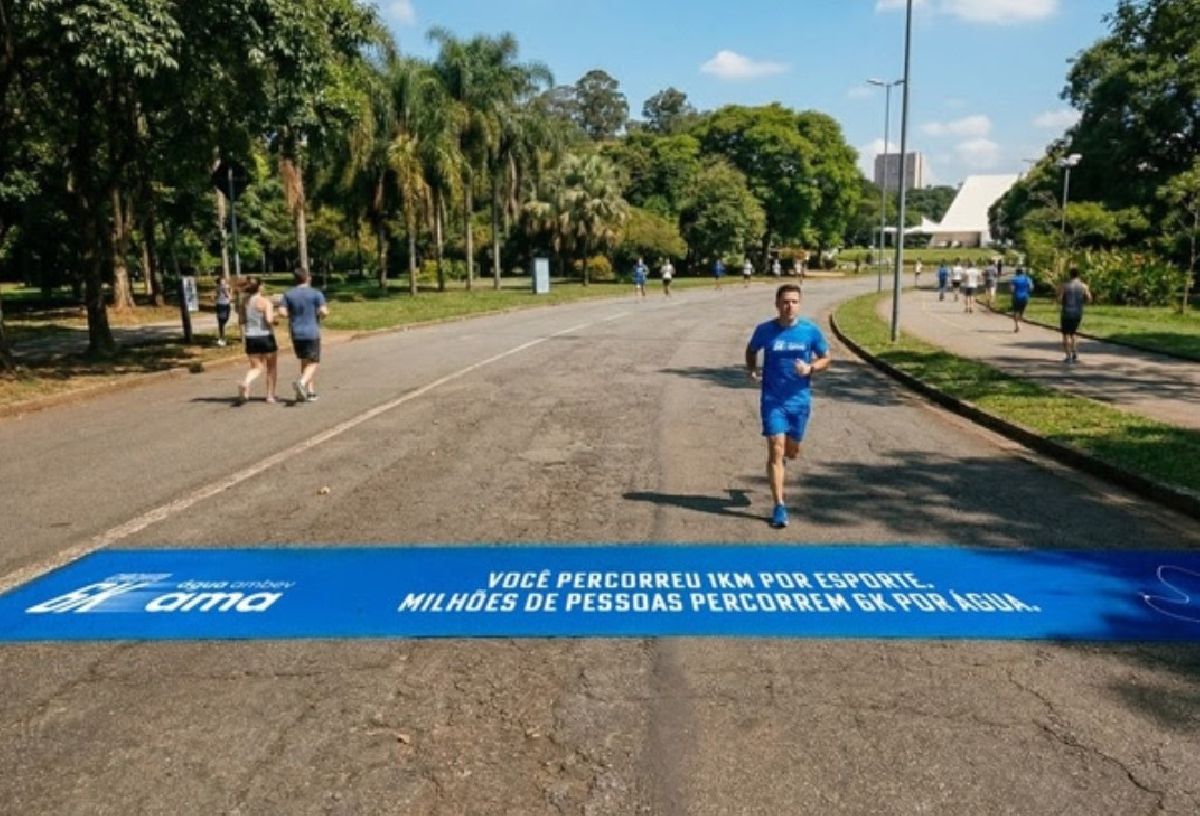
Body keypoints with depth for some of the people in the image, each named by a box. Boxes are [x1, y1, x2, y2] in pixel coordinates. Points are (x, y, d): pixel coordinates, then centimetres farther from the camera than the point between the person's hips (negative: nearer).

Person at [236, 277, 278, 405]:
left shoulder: (245, 302, 5)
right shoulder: (265, 301, -12)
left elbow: (242, 321, 9)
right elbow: (269, 320, -22)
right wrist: (273, 315, -2)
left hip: (251, 338, 5)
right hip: (266, 337, -4)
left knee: (256, 368, 13)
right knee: (272, 367, 15)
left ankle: (245, 384, -18)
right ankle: (270, 396, 18)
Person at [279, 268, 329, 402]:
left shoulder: (288, 294, 4)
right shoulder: (316, 293, -6)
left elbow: (282, 312, -4)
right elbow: (324, 312, -15)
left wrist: (293, 315, 14)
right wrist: (326, 312, 7)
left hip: (296, 334, 4)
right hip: (312, 333, -4)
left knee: (305, 362, 17)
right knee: (313, 363, -2)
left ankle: (310, 391, 17)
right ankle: (302, 383, -28)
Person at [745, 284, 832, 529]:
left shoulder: (810, 331, -5)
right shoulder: (764, 330, -5)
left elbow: (826, 359, 5)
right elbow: (751, 350, 15)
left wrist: (810, 368, -16)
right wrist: (751, 369, -4)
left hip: (800, 400, 2)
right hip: (772, 400, -2)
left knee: (792, 451, 15)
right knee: (776, 451, -9)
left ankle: (778, 457, 53)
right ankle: (779, 507, -4)